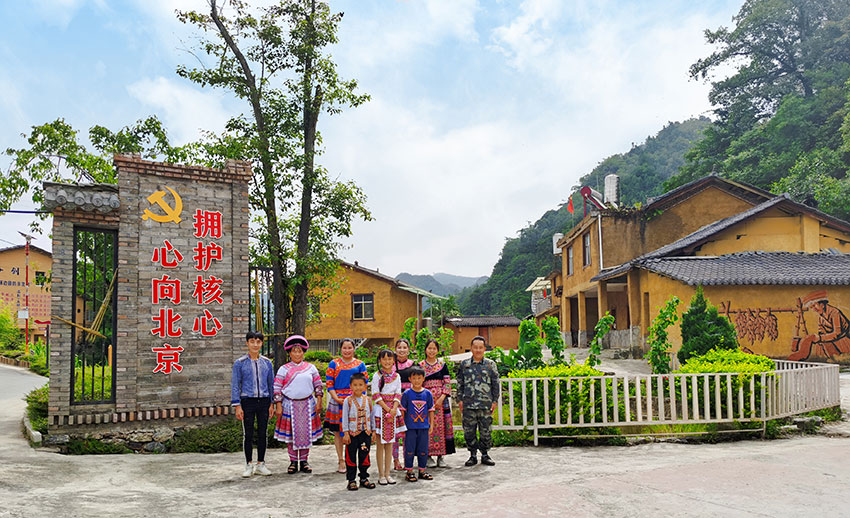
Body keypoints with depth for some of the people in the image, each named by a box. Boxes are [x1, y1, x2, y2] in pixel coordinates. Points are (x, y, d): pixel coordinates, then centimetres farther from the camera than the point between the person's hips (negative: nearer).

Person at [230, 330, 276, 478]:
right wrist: (237, 406, -7)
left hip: (264, 401, 2)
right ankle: (249, 465, 14)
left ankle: (261, 464, 18)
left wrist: (272, 404, 6)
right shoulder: (240, 363, -1)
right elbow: (235, 385, -1)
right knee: (248, 434, 3)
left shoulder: (267, 362, 7)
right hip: (247, 401, -2)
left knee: (262, 433, 7)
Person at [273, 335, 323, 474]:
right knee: (291, 433, 2)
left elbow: (318, 385, 8)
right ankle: (293, 462, 13)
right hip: (290, 404, -1)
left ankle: (304, 461, 16)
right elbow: (277, 388, -1)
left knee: (306, 433, 5)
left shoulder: (311, 368, 7)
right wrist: (278, 405, -7)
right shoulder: (284, 369, 2)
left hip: (307, 404, 1)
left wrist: (319, 401, -1)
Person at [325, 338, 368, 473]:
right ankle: (341, 460, 12)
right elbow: (329, 383, 4)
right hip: (337, 400, 0)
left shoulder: (360, 365, 9)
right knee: (338, 432, 3)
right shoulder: (334, 364, 9)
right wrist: (337, 398, -9)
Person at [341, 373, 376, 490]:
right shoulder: (348, 401, -4)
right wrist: (346, 433, -9)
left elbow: (372, 416, 10)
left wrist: (373, 431, 8)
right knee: (351, 457, 3)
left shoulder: (367, 400, 4)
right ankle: (351, 480, 12)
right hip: (352, 433, -3)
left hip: (366, 433, 3)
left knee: (364, 456, 9)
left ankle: (364, 478, 21)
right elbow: (345, 418, -4)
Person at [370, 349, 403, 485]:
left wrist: (394, 409, -12)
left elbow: (398, 394, 3)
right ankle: (381, 475, 7)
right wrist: (387, 409, -13)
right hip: (380, 410, -4)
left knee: (389, 443, 7)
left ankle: (387, 474, 14)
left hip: (393, 411, 4)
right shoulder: (377, 375, -4)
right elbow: (376, 395, -9)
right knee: (380, 443, 0)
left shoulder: (396, 376, 7)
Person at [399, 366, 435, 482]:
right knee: (409, 449, 2)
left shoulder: (427, 394, 2)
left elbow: (431, 410, 9)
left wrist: (431, 425, 8)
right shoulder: (407, 394, -4)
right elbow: (402, 410, 1)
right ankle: (409, 472, 13)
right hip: (410, 427, -2)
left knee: (423, 450, 9)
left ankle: (422, 471, 22)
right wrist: (402, 425, -1)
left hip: (424, 426, 2)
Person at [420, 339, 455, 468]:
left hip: (441, 400, 1)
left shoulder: (442, 364, 6)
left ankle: (441, 456, 8)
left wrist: (442, 398, -10)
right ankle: (429, 456, 6)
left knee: (441, 426, 0)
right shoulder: (420, 365, 4)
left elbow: (447, 383, 2)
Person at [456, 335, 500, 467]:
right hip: (468, 404, 1)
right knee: (469, 431, 3)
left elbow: (495, 383, 9)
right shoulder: (464, 364, 8)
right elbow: (460, 383, 12)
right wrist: (460, 399, 6)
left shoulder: (490, 364, 6)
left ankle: (485, 455, 18)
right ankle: (473, 455, 16)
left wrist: (495, 401, 4)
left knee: (486, 431, 3)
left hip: (485, 404, -1)